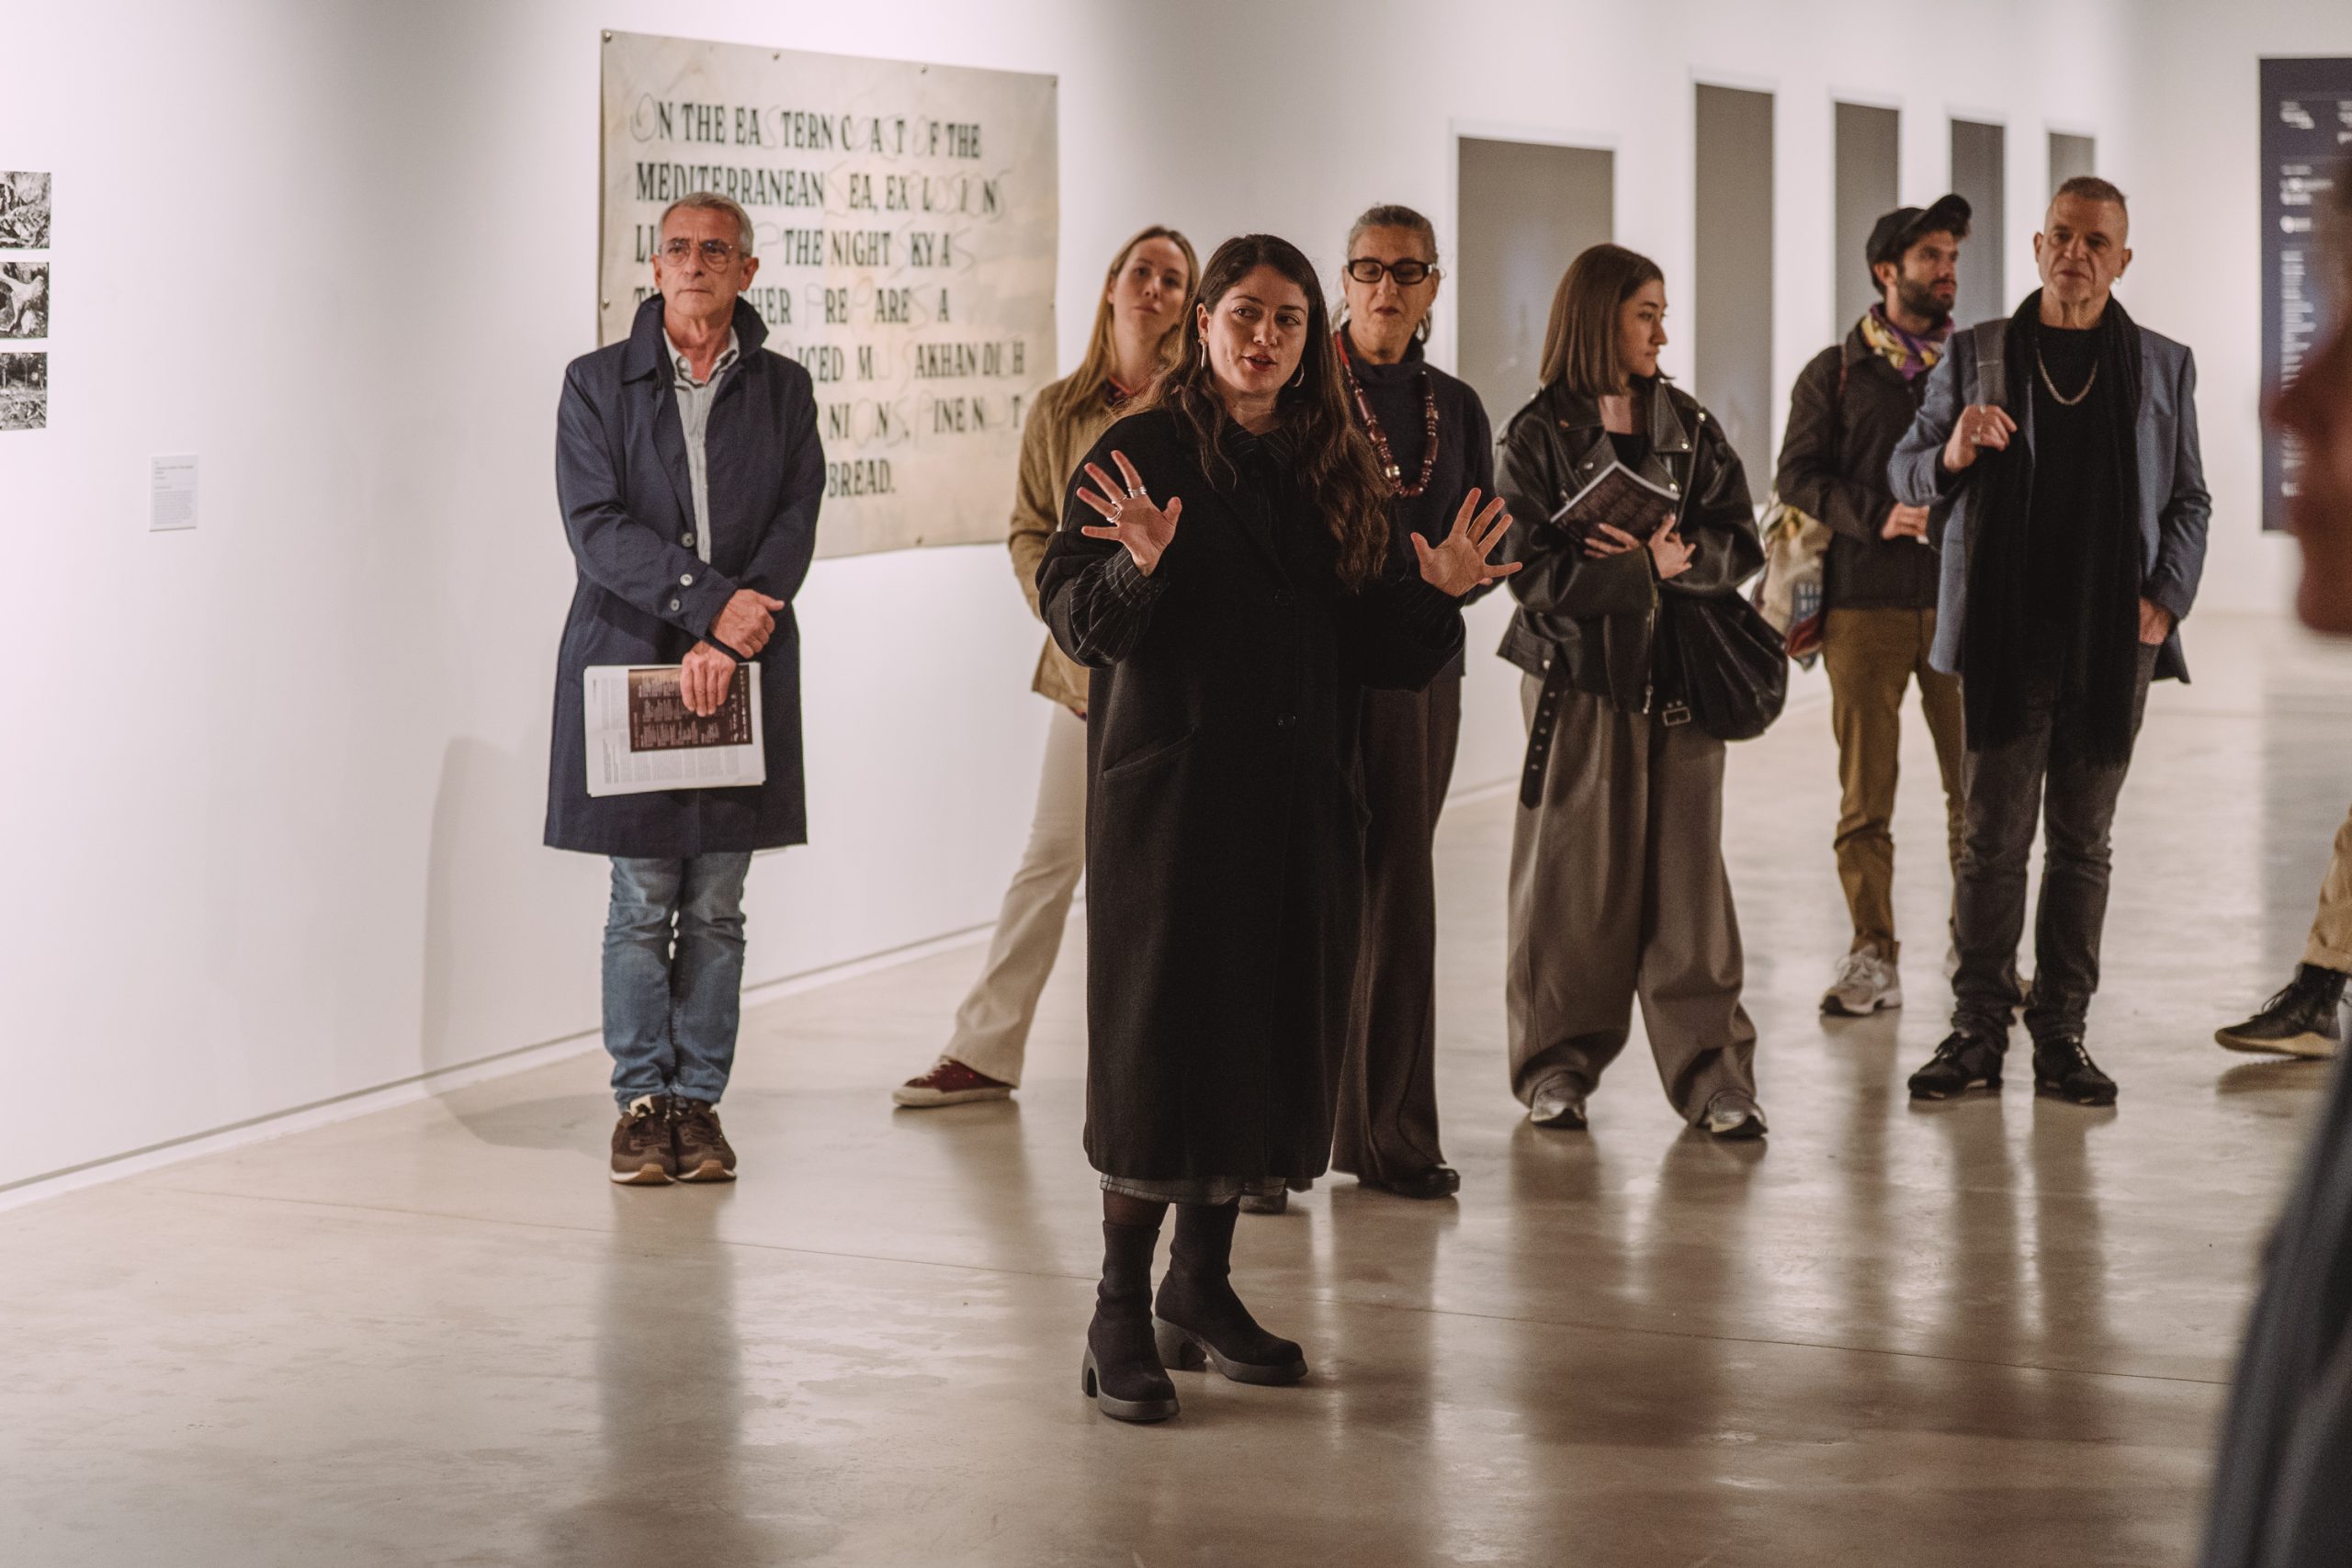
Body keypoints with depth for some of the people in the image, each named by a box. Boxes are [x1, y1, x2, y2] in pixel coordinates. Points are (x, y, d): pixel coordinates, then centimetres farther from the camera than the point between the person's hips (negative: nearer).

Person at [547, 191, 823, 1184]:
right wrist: (710, 600, -16)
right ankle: (641, 1103, 11)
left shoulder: (782, 390, 10)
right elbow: (595, 525, -6)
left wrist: (725, 643, -13)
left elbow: (796, 523, 0)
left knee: (717, 908, 4)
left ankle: (699, 1101, 12)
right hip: (632, 657, -2)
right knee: (642, 904, 0)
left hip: (743, 668, 2)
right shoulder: (597, 384, 4)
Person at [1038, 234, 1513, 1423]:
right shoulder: (1141, 454, -4)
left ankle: (1201, 1289, 21)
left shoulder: (1330, 472, 11)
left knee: (1271, 1036, 8)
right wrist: (1139, 568, -29)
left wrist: (1438, 594, -5)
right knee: (1163, 1041, -6)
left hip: (1295, 797, 5)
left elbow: (1366, 647, 12)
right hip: (1170, 785, -5)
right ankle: (1121, 1315, 2)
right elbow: (1077, 621, -11)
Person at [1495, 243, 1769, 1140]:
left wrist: (1677, 553, -14)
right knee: (1576, 876, 1)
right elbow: (1534, 571, -10)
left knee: (1687, 873, 0)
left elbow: (1741, 545, 5)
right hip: (1577, 677, -3)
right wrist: (1646, 569, -15)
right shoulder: (1538, 437, -1)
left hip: (1679, 678, 3)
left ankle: (1711, 1073, 3)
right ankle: (1558, 1066, 13)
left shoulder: (1690, 429, 12)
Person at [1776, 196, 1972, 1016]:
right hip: (1864, 601, -1)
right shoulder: (1835, 373, 9)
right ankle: (1872, 956, 6)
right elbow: (1797, 474, 2)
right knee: (1865, 788, -1)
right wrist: (1876, 515, -13)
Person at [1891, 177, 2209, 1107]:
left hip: (2114, 645, 1)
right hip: (2007, 638, -1)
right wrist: (1953, 453, -14)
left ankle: (2061, 1036, 11)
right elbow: (1904, 473, 8)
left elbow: (2188, 500, 14)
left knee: (2082, 844, 5)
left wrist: (2167, 596, 0)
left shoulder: (2162, 367, 11)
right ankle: (1978, 1033, 4)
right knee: (1994, 838, -1)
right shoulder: (1975, 356, 7)